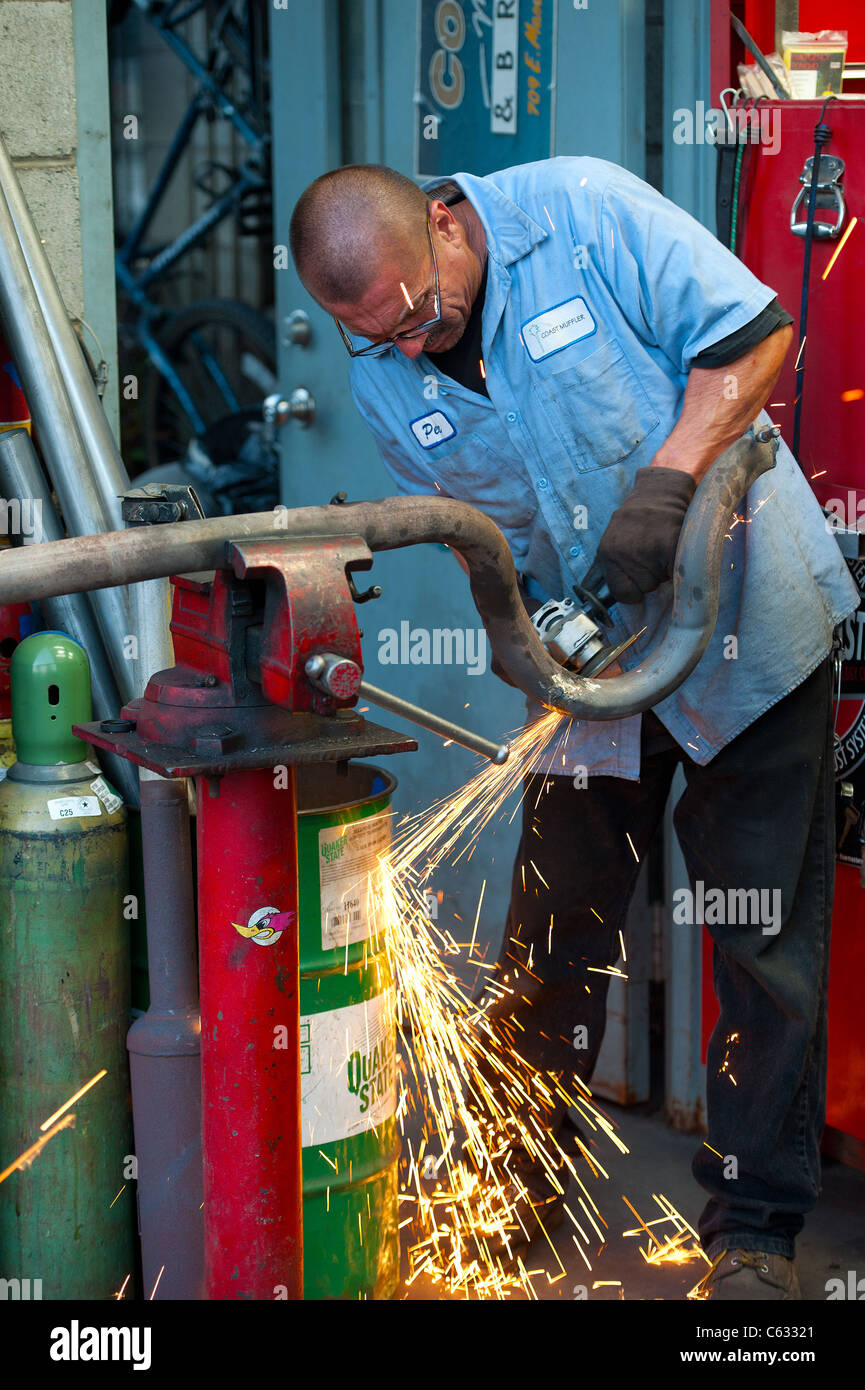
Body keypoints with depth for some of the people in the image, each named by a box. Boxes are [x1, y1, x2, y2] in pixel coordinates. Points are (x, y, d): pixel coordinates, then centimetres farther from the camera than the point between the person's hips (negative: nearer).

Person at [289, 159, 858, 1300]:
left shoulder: (581, 211, -16)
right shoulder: (382, 382, -3)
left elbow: (756, 332, -15)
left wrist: (665, 481, -25)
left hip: (746, 619, -4)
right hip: (595, 653, 4)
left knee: (767, 939, 1)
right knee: (553, 936, 8)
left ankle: (754, 1224, 14)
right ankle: (516, 1190, 26)